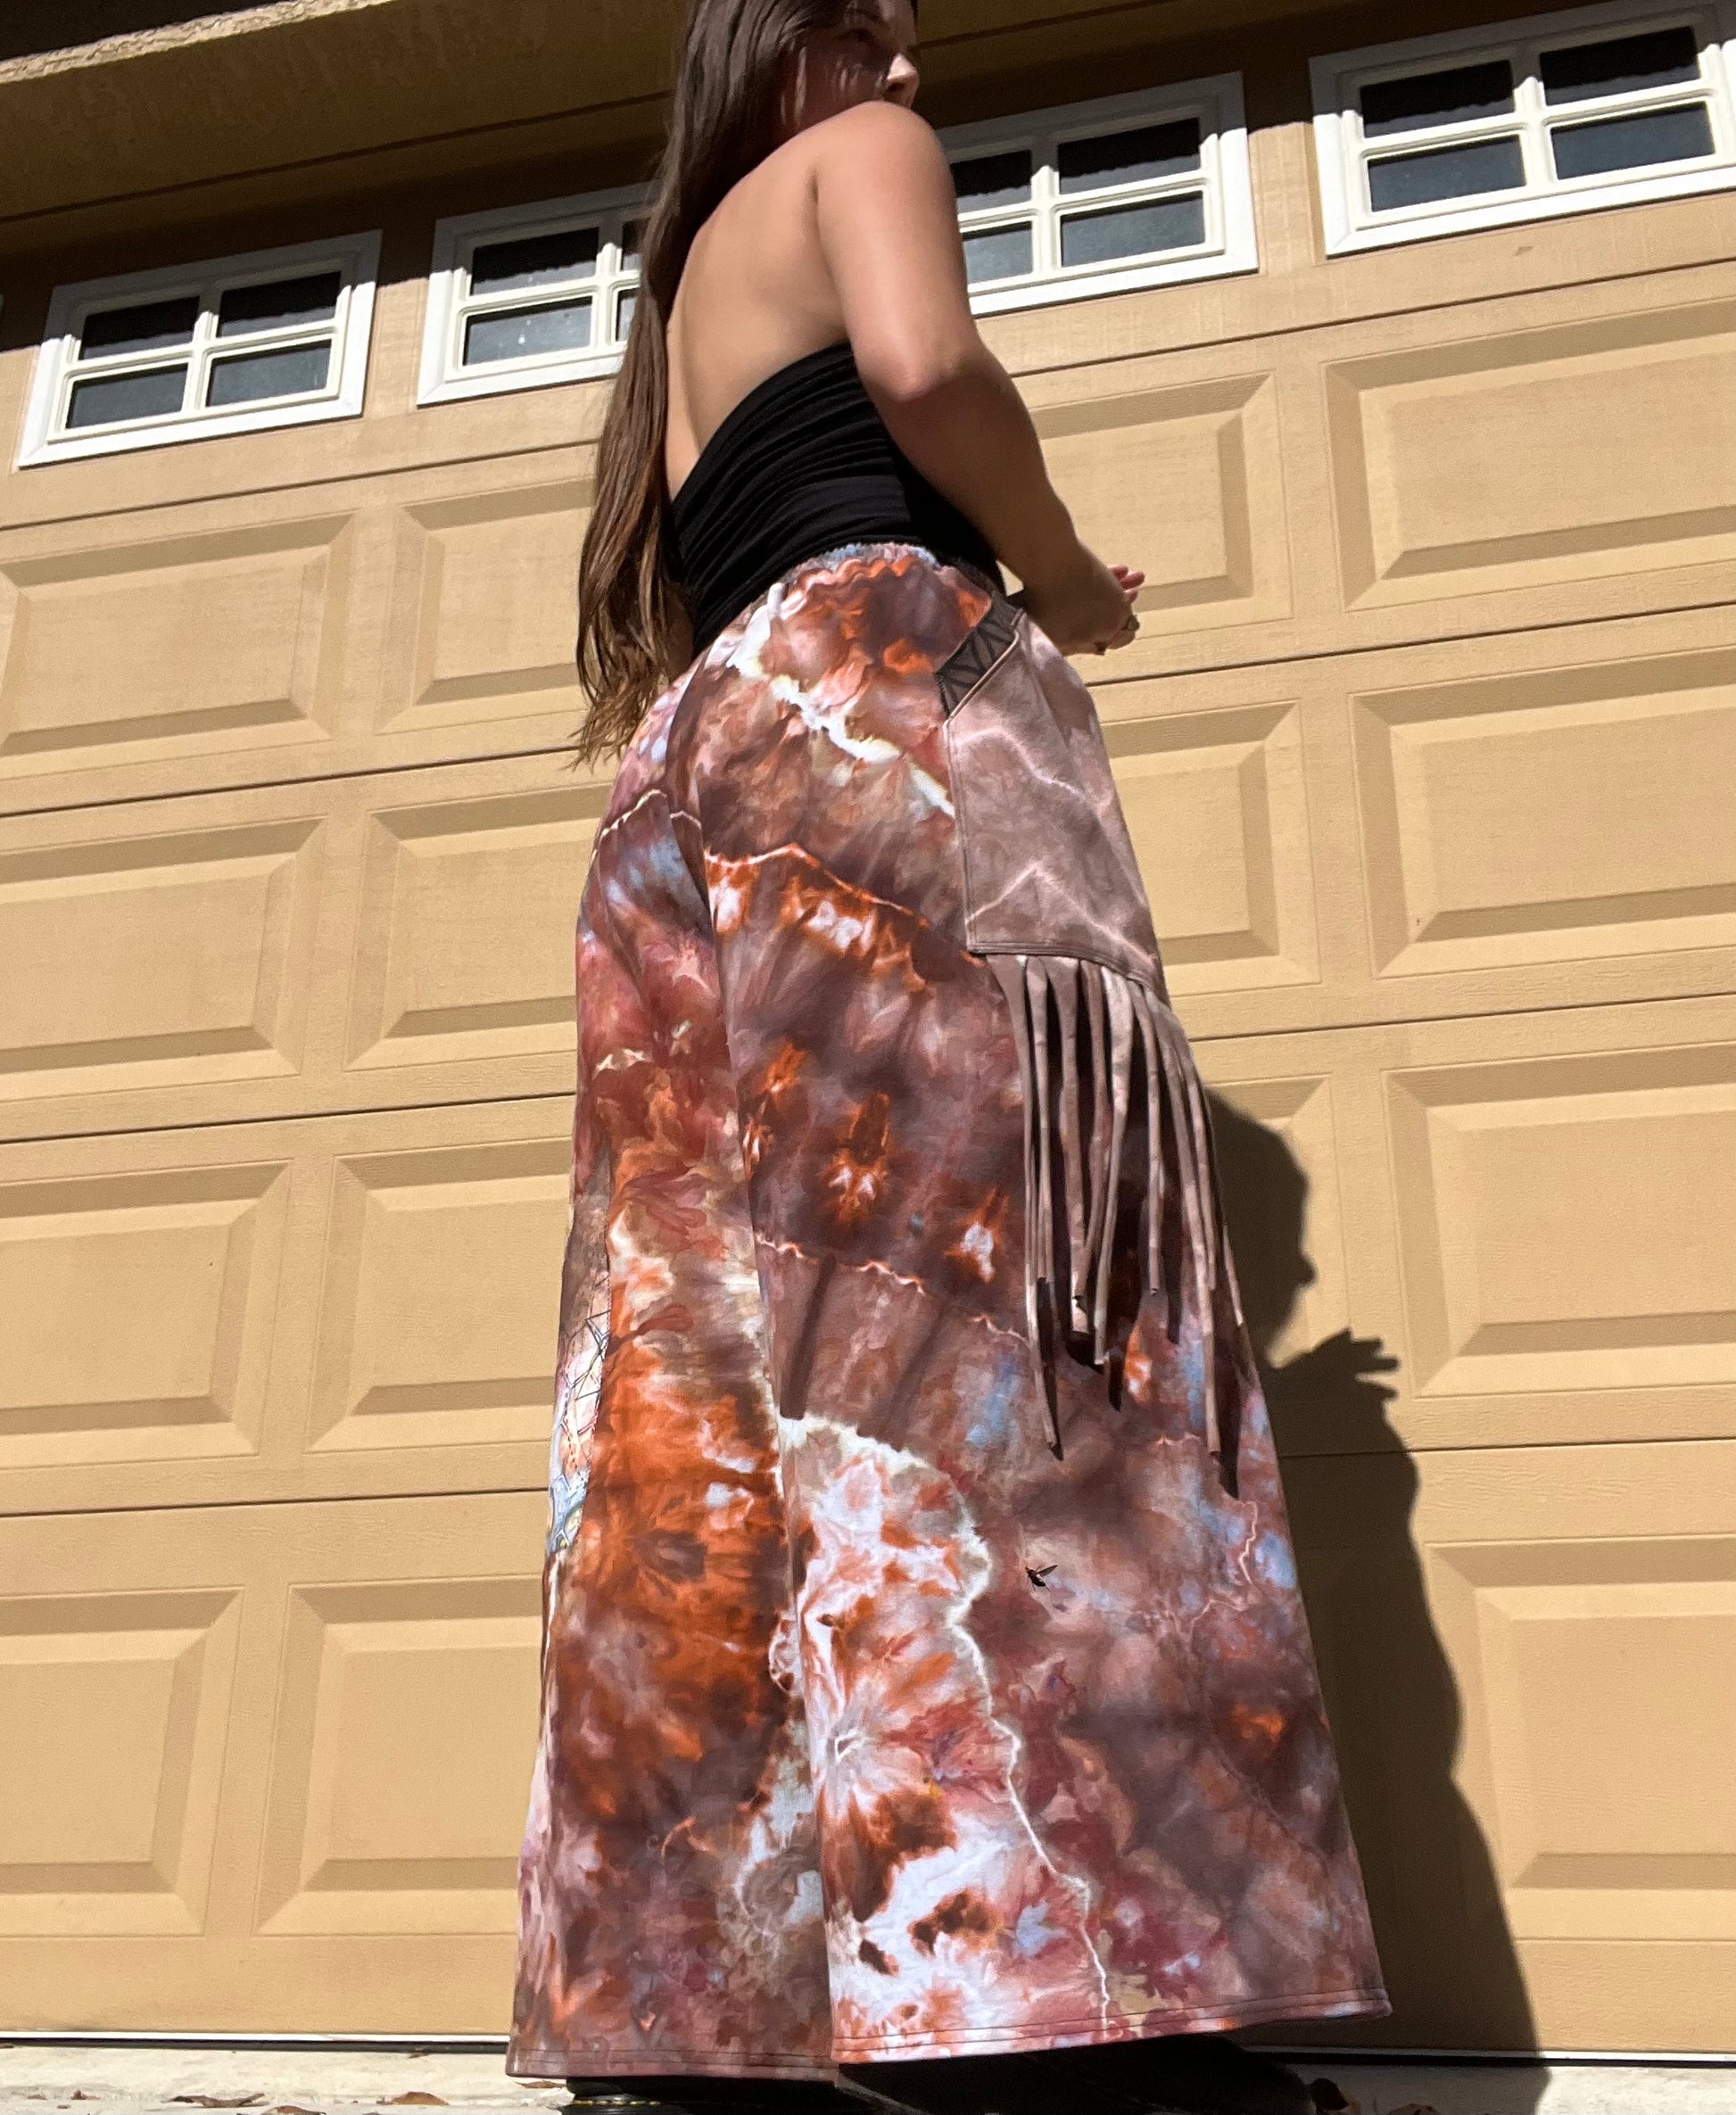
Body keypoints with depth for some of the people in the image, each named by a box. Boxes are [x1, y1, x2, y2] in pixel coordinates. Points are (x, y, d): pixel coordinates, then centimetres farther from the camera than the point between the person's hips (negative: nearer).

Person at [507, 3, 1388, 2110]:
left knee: (712, 1346, -4)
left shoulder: (678, 298, 35)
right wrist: (1070, 579, 4)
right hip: (879, 706, -8)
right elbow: (926, 365, -9)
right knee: (981, 1289, -19)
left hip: (701, 774, 8)